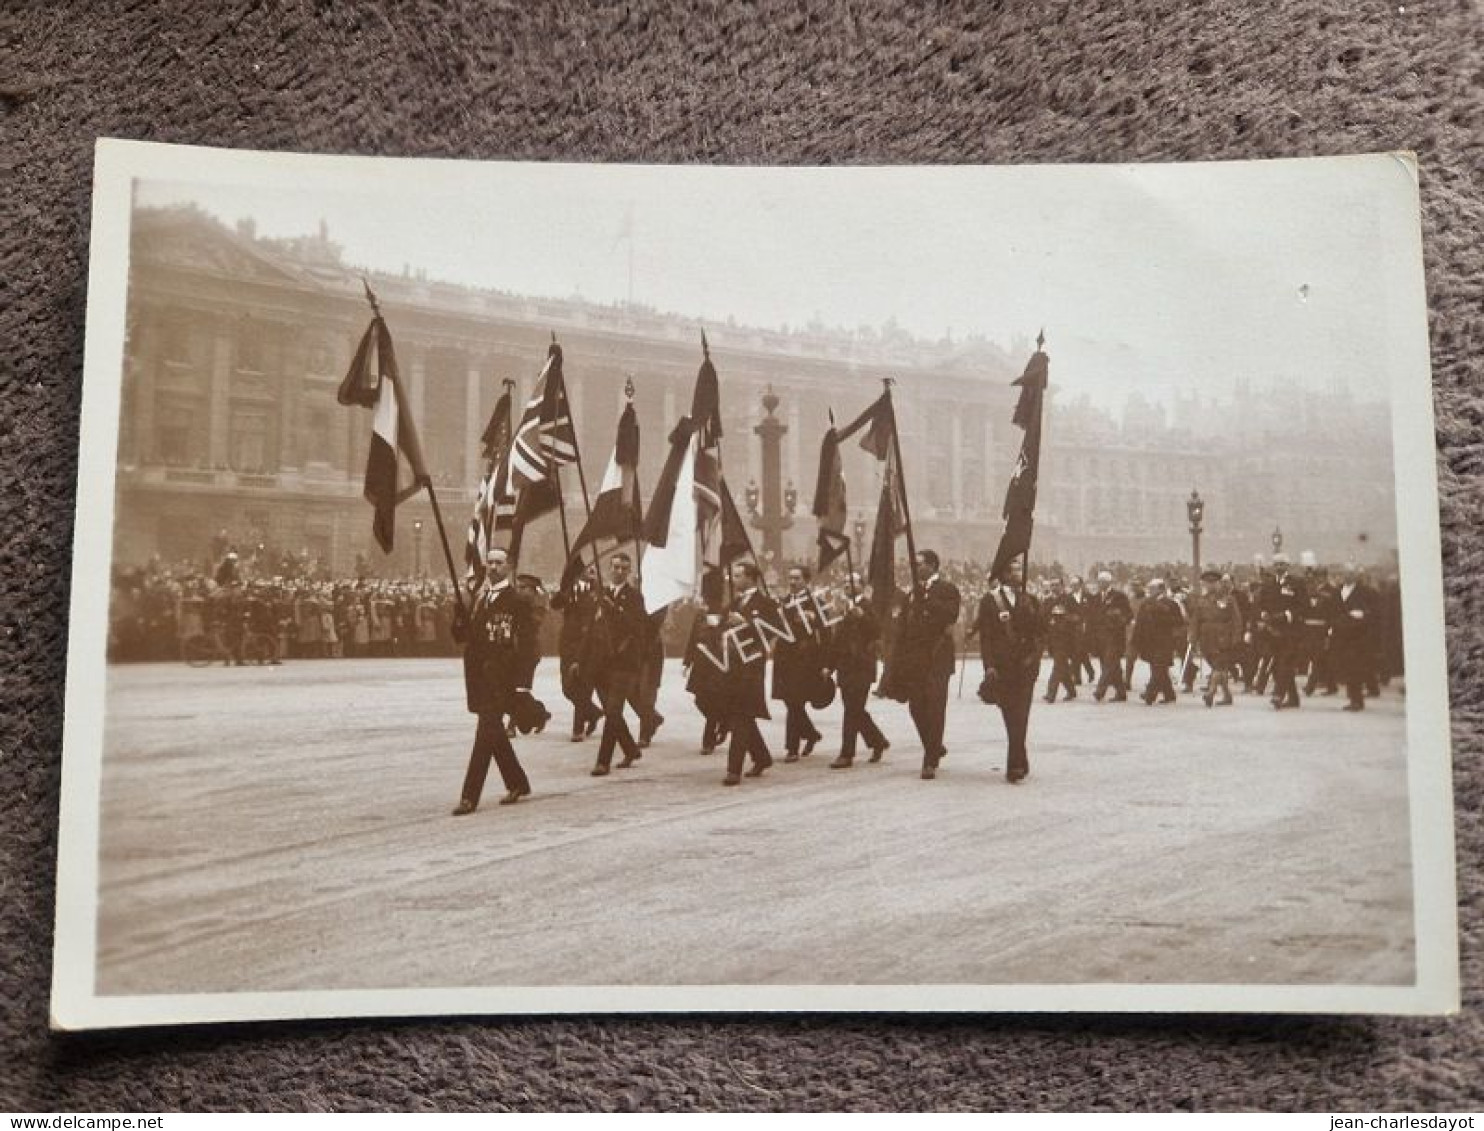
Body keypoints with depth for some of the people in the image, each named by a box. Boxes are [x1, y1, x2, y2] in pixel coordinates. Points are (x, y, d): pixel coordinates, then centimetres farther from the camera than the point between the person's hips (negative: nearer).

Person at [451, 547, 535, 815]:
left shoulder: (517, 601, -7)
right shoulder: (478, 598, 14)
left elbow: (527, 643, -10)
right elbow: (464, 635, 14)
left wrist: (522, 682, -16)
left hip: (500, 676, -7)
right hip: (479, 675, 7)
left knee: (487, 732, -9)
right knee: (493, 732, 14)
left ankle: (470, 796, -9)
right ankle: (517, 783, 29)